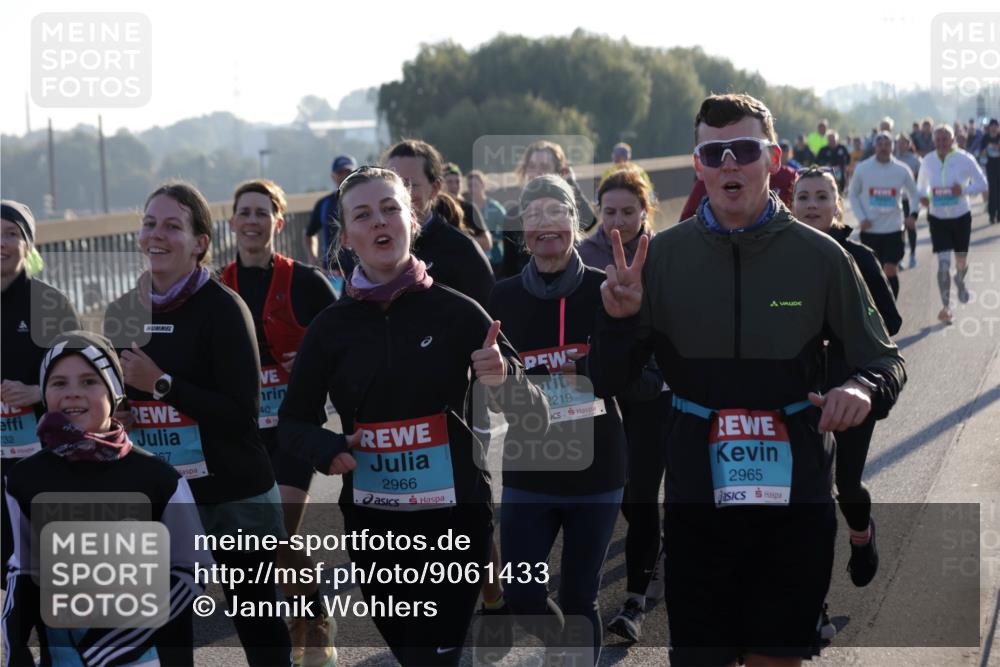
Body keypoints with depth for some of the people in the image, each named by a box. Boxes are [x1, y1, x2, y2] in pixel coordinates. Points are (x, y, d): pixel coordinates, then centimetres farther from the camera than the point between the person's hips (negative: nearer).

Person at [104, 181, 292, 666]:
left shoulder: (222, 307, -11)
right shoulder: (124, 313, 8)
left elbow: (243, 413, -17)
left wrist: (161, 383, -20)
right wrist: (110, 416, -2)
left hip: (233, 498, -5)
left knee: (256, 623, 5)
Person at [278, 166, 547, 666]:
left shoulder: (458, 312, -7)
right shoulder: (331, 326, -1)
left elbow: (535, 417, -5)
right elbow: (292, 423, 10)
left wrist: (504, 380, -26)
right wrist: (326, 447, -11)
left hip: (453, 521, -3)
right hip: (371, 525, 3)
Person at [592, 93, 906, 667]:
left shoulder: (820, 256, -3)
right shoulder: (664, 255, 0)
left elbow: (886, 362, 4)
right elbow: (611, 380, 3)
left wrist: (866, 389, -19)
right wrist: (618, 318, -18)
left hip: (796, 497, 0)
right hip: (698, 497, 1)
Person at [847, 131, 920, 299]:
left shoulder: (902, 170, -2)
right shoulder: (862, 168, -3)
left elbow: (915, 194, 10)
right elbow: (854, 195, 6)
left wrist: (913, 214, -7)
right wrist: (861, 218, -7)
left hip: (893, 228, -1)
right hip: (870, 229, 1)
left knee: (890, 271, -8)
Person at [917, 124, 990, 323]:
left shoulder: (964, 159, -13)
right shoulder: (928, 161, -6)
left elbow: (982, 184, -7)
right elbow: (921, 185, 10)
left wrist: (963, 190, -26)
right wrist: (923, 196, -13)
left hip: (961, 217, 0)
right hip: (937, 218, 0)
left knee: (961, 261, 13)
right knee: (943, 263, -10)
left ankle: (960, 281, 50)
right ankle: (945, 307, -1)